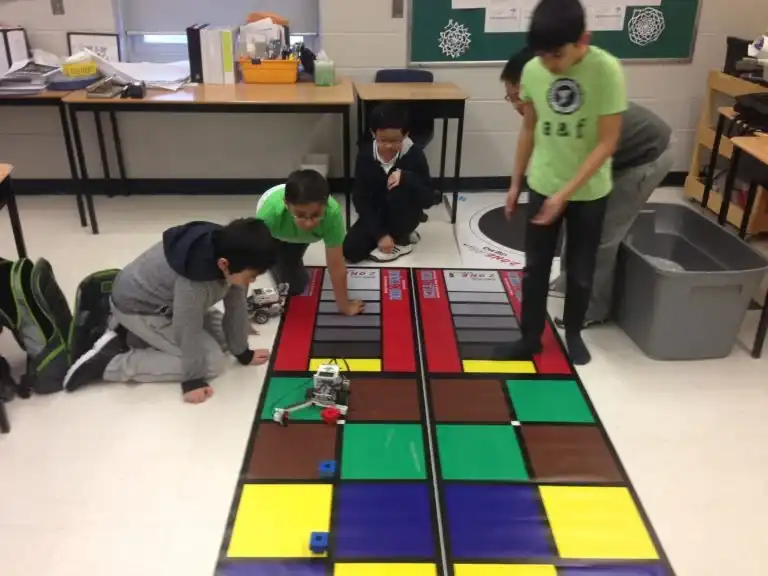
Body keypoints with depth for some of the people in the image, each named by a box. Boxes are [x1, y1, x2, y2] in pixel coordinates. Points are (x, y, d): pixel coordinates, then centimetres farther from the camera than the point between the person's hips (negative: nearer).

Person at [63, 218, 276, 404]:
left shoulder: (228, 250, -16)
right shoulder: (193, 281, -40)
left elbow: (236, 305, -7)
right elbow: (189, 331, -29)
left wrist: (243, 352, 1)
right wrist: (193, 380, -16)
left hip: (165, 301, 8)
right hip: (137, 307, -8)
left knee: (224, 336, 9)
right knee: (213, 362, -12)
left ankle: (133, 336, 13)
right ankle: (109, 362, -7)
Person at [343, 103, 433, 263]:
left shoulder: (414, 154, -19)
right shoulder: (365, 155, -15)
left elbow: (428, 199, -20)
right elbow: (360, 198, -13)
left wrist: (406, 177, -37)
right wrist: (379, 234, -20)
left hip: (405, 215, -2)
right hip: (376, 214, 3)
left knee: (398, 193, -35)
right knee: (351, 250, -17)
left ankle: (401, 242, -7)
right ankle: (400, 233, 8)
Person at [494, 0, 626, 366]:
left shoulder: (607, 70, -20)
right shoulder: (532, 71, -10)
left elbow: (607, 142, -19)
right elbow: (529, 129, 4)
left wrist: (566, 192, -24)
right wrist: (515, 182, 8)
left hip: (589, 192, -2)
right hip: (542, 187, 3)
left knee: (581, 271, 12)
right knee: (535, 268, 10)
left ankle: (573, 333, 35)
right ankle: (531, 337, 26)